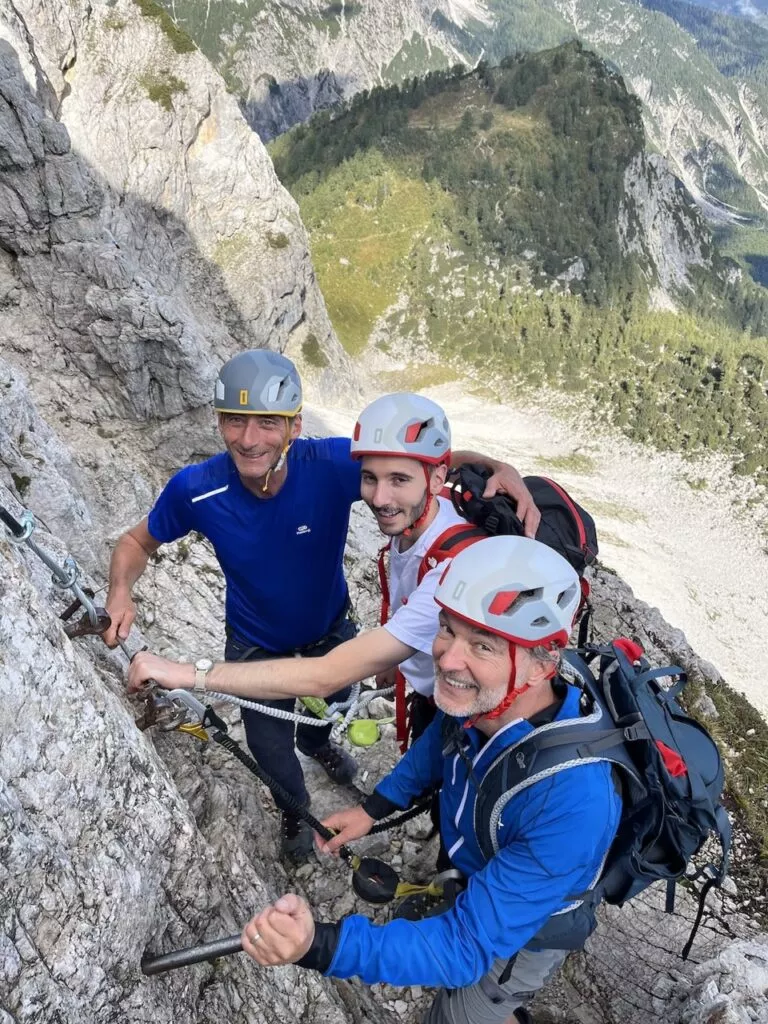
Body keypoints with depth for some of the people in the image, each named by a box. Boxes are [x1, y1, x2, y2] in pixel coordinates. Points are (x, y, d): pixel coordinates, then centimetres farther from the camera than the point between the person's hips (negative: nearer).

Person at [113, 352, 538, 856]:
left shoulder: (334, 464, -37)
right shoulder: (194, 490, -31)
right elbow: (138, 541, -11)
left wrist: (499, 467, -50)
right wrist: (121, 592, -31)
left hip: (329, 626, 1)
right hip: (256, 641, -1)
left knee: (334, 697, 29)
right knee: (267, 741, 10)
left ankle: (316, 741, 70)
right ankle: (295, 807, 50)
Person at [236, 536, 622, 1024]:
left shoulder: (574, 802, -44)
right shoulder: (479, 697, -27)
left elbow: (469, 945, -40)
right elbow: (442, 737, -1)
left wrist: (324, 947, -52)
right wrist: (375, 805, -3)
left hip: (520, 936, -5)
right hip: (473, 880, 6)